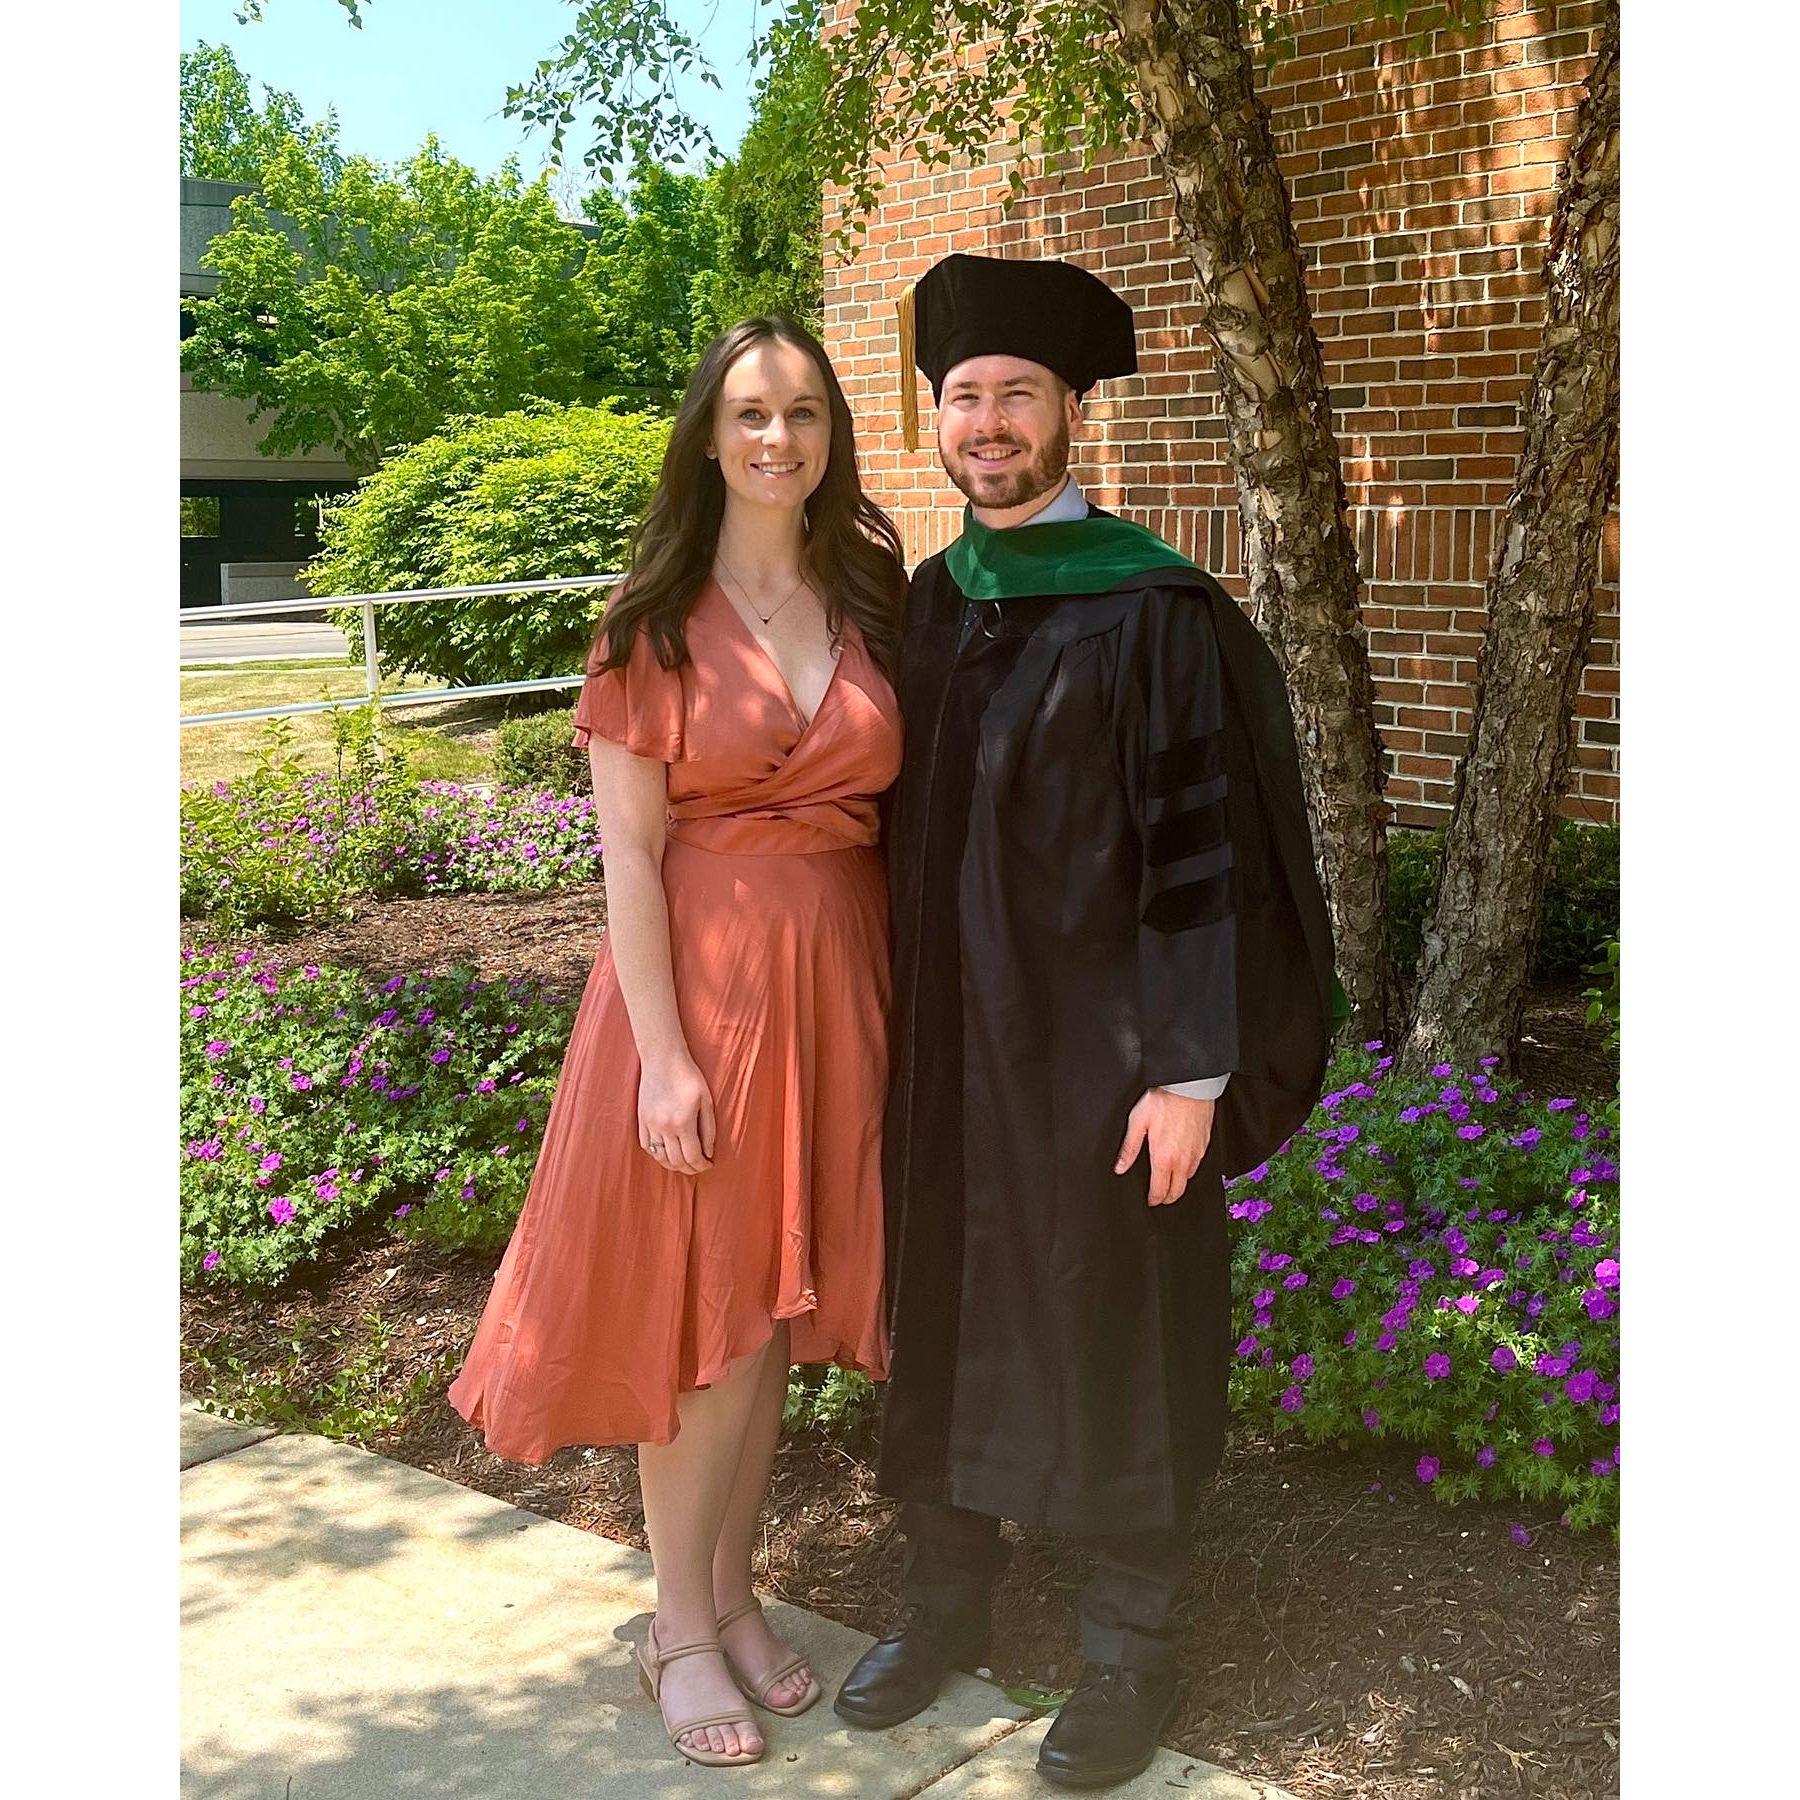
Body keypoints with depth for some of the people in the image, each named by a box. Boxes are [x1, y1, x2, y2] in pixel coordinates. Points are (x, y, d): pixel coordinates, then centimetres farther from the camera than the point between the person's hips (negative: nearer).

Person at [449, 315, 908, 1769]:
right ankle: (680, 1627, 18)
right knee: (698, 1305, 3)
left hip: (836, 977, 4)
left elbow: (893, 803, 11)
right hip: (700, 972, -4)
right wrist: (664, 1050, -16)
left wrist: (890, 996, 2)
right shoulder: (657, 619, -5)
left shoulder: (871, 601, 7)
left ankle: (734, 1595, 27)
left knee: (777, 1299, 12)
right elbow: (629, 851, -10)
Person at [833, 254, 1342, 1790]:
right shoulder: (921, 610, 6)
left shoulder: (1156, 614, -12)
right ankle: (949, 1591, 36)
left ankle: (1131, 1647, 26)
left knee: (1112, 1331, 7)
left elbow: (1210, 852, -14)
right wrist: (889, 1028, 10)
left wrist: (1190, 1071, -17)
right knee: (947, 1311, 16)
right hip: (943, 1045, 6)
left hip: (1099, 1050, -5)